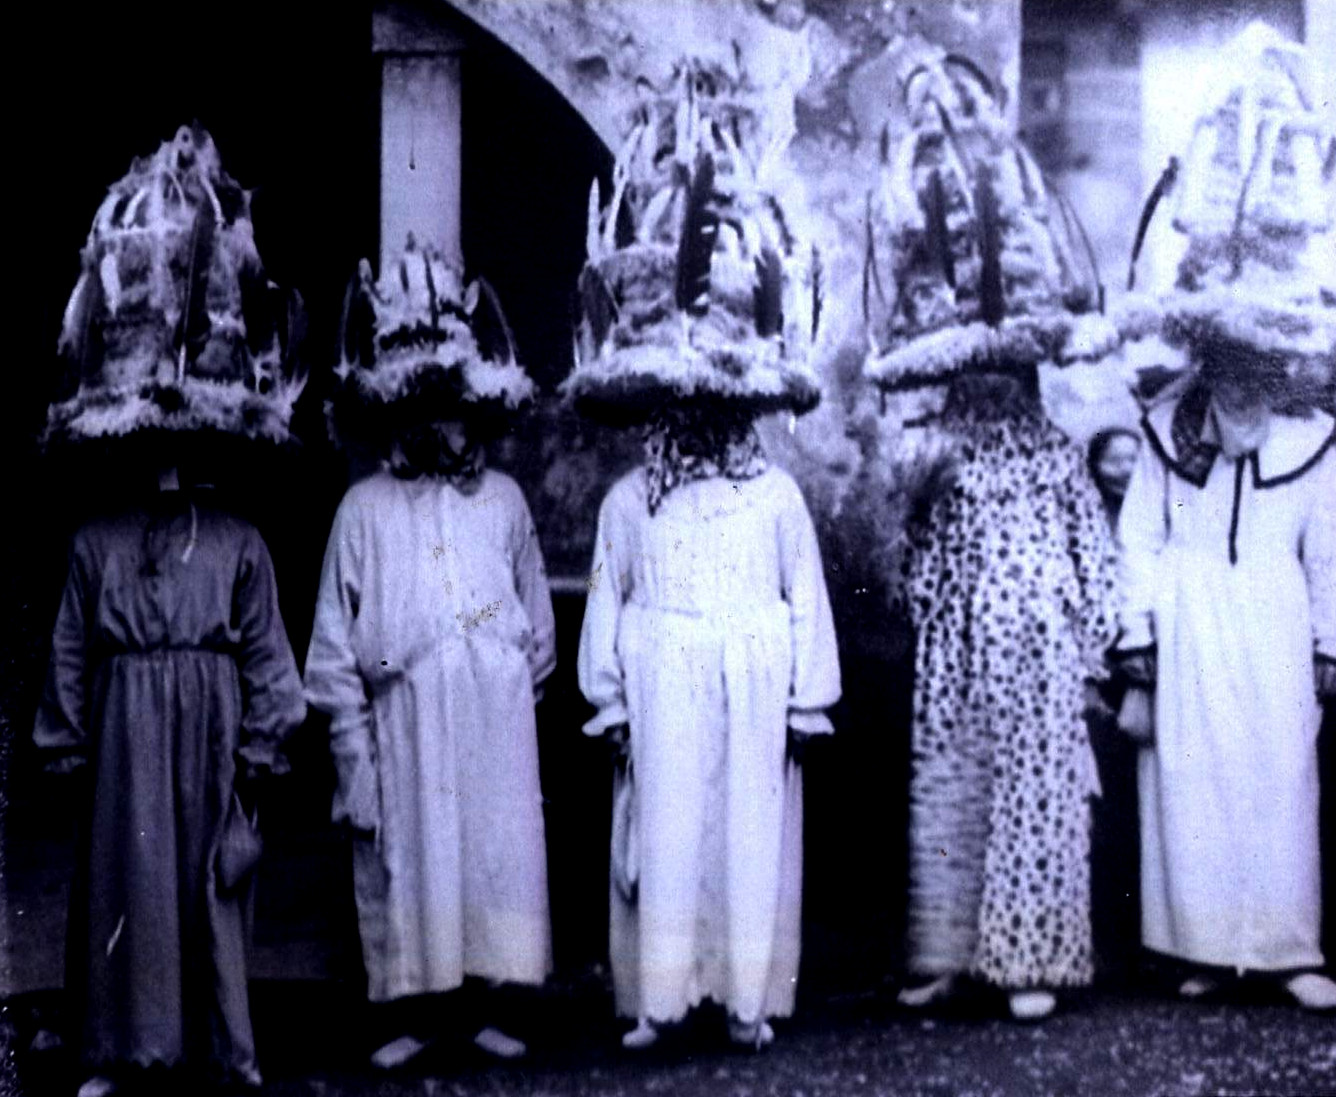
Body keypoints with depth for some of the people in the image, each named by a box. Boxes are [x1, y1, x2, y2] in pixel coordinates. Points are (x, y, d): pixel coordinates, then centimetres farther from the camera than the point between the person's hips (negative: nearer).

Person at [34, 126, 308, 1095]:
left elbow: (265, 649, 1)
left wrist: (261, 743, -2)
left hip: (210, 728, -1)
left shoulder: (239, 543, 2)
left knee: (210, 880, 5)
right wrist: (67, 742, 4)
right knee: (125, 877, 4)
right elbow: (72, 652, 6)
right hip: (128, 732, 1)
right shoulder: (96, 545, 6)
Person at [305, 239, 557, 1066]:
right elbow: (335, 654, -2)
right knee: (406, 865, 4)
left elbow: (538, 623, 13)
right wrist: (354, 763, -5)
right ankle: (415, 1013, 21)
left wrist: (512, 688, 13)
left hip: (495, 727, 2)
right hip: (404, 727, -2)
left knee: (497, 855, 6)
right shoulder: (366, 508, -3)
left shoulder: (503, 500, 3)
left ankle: (492, 1007, 21)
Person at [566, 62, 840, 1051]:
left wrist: (807, 699, 2)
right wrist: (611, 699, 4)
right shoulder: (629, 499, 7)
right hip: (664, 680, 0)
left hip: (759, 682, 0)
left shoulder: (777, 494, 5)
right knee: (668, 829, 0)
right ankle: (660, 995, 6)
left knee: (752, 829, 2)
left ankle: (748, 995, 10)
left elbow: (808, 600, 5)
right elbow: (607, 606, 7)